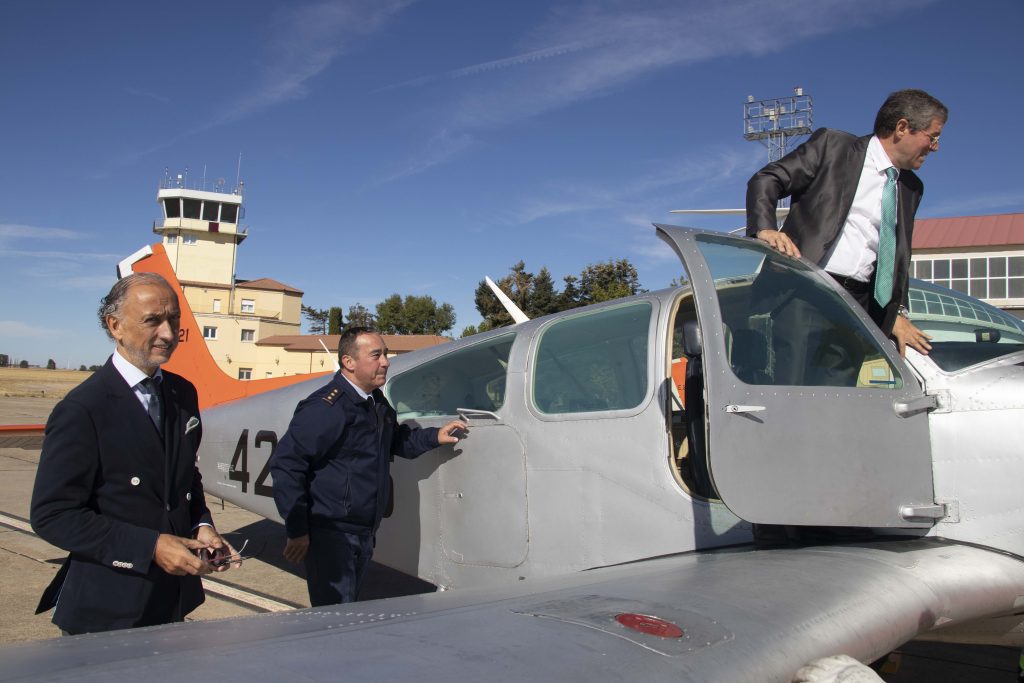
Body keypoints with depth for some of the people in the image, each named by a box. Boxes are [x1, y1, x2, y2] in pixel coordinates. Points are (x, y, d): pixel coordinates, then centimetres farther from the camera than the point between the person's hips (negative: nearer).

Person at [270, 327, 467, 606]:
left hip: (364, 532, 9)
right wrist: (297, 531, -19)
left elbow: (396, 440, 29)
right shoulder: (325, 407, -20)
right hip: (330, 534, -9)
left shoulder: (378, 403, 9)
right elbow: (285, 464, -20)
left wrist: (435, 436, 14)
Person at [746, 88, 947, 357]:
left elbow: (898, 255, 24)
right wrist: (765, 229, -20)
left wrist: (896, 312, 11)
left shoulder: (911, 188, 21)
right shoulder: (832, 145, 4)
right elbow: (765, 180, -1)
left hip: (861, 304, 5)